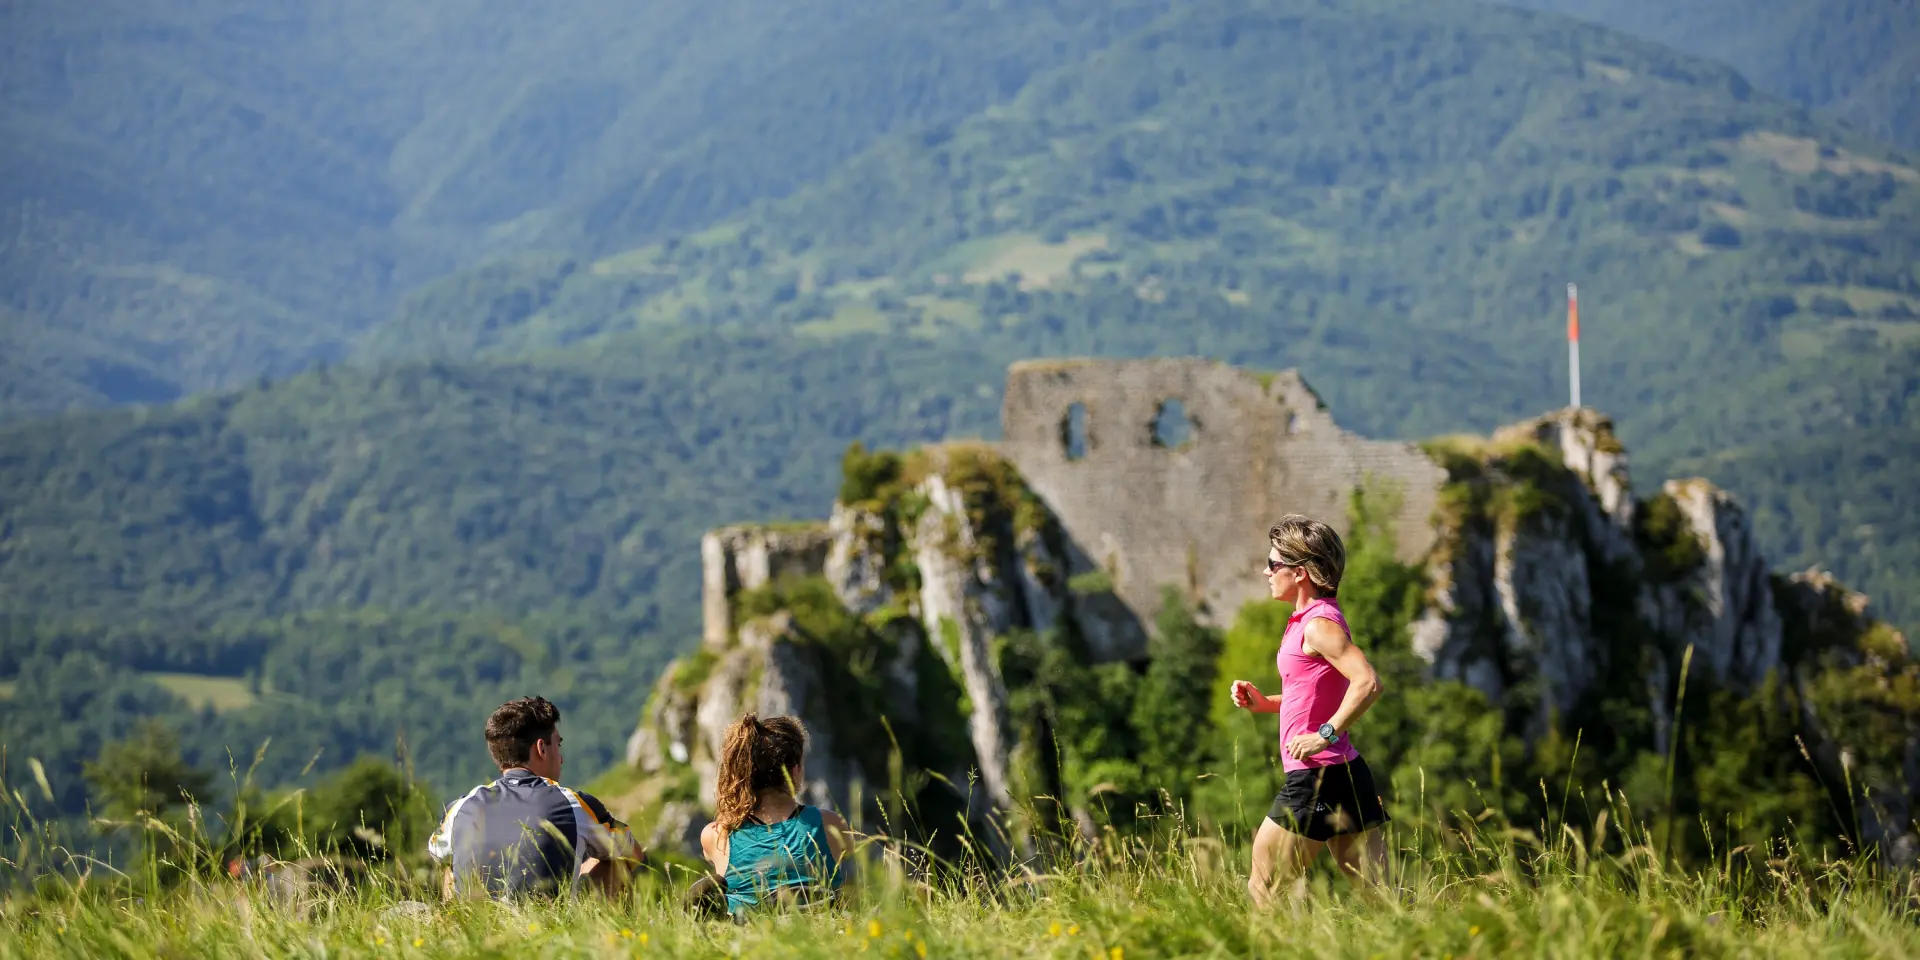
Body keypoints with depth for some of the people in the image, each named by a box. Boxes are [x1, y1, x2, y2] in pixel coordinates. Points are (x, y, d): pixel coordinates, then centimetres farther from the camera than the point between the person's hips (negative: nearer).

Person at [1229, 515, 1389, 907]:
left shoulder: (1319, 624, -14)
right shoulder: (1310, 620, 16)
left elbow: (1368, 682, -27)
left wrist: (1324, 735, -23)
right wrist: (1266, 702, 15)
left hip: (1318, 778, -10)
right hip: (1345, 774, 10)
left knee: (1264, 886, 0)